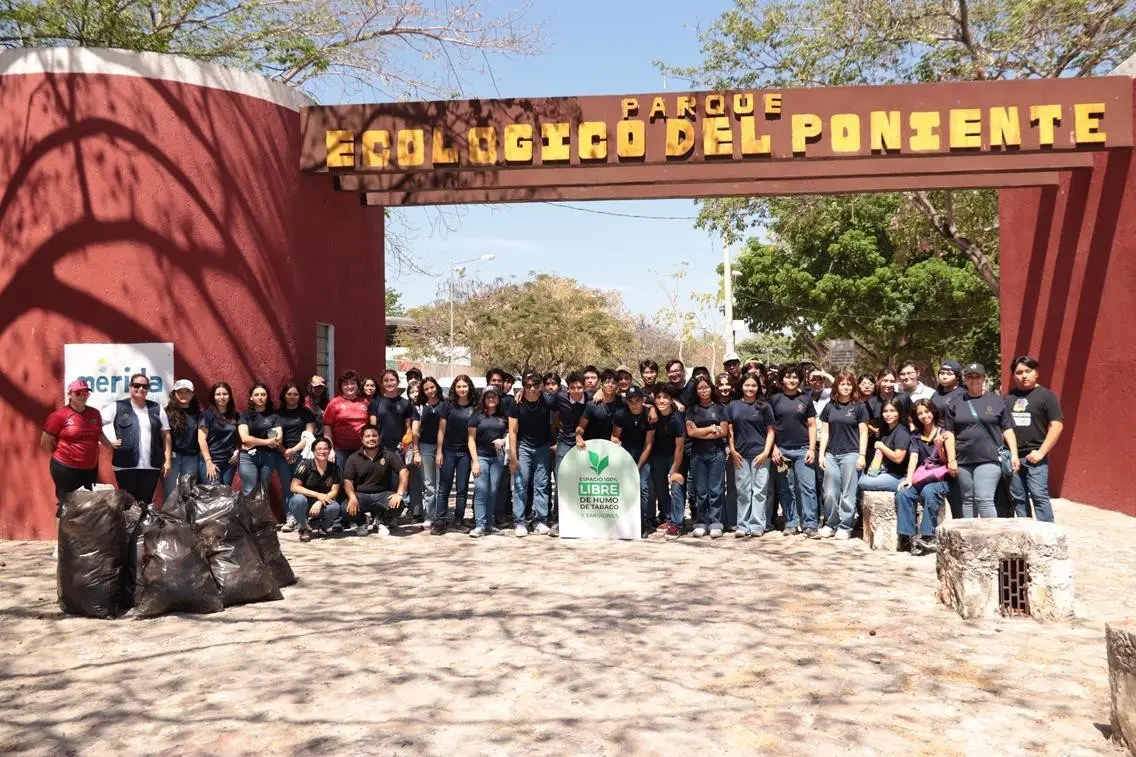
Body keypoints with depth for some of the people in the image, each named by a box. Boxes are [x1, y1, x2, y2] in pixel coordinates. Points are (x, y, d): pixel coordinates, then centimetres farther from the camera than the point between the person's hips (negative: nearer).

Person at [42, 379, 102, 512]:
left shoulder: (95, 414, 6)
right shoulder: (60, 415, -9)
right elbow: (45, 442, -4)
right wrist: (61, 456, 3)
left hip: (91, 468, 5)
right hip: (66, 468, -5)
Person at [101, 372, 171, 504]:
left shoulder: (157, 409, 10)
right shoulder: (117, 407, 2)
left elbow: (166, 435, 10)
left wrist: (168, 460, 5)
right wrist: (109, 442, -7)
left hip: (151, 465, 2)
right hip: (126, 465, -2)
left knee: (147, 502, 8)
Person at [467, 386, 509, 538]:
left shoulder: (503, 416, 9)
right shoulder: (477, 415, 2)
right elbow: (471, 439, -1)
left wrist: (503, 441, -6)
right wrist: (475, 461, -9)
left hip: (498, 457, 2)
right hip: (481, 456, -2)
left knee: (493, 491, 3)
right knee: (481, 490, -9)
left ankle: (489, 523, 13)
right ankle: (479, 525, -8)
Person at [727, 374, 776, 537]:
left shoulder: (764, 406, 5)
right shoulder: (733, 406, 8)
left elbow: (771, 430, 4)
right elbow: (729, 430, 9)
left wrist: (766, 452, -6)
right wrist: (732, 451, 0)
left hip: (760, 454, -1)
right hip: (740, 455, 2)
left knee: (760, 490, -1)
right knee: (743, 491, 5)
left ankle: (757, 526, 3)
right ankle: (743, 526, 10)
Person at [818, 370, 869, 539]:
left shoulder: (859, 407, 2)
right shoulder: (830, 407, 9)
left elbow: (863, 433, 0)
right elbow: (825, 432, 10)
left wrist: (862, 455, -7)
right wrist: (821, 454, 4)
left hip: (851, 454, -3)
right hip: (831, 455, 3)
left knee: (848, 494, 1)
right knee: (830, 493, 4)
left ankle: (845, 526, 11)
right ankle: (830, 524, 17)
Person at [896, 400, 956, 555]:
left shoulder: (944, 434, 5)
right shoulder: (915, 437, 16)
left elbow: (947, 462, -2)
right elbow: (913, 458, 3)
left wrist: (939, 446, -22)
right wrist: (909, 478, -12)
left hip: (941, 479, -3)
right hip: (921, 478, 4)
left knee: (928, 492, -36)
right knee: (903, 493, -26)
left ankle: (928, 537, -33)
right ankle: (908, 536, -27)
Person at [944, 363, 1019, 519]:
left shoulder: (996, 401, 8)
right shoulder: (956, 403, 11)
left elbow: (1007, 429, 8)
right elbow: (949, 434, 9)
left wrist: (1014, 454, 0)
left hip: (989, 459, -3)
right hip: (963, 461, 3)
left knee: (984, 499, -12)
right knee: (968, 500, 8)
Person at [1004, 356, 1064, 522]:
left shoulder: (1046, 396, 0)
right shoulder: (1008, 397, 15)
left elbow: (1056, 425, -5)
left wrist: (1041, 452, -12)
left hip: (1034, 457, -5)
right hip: (1012, 457, 5)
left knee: (1039, 495, -9)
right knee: (1018, 498, 8)